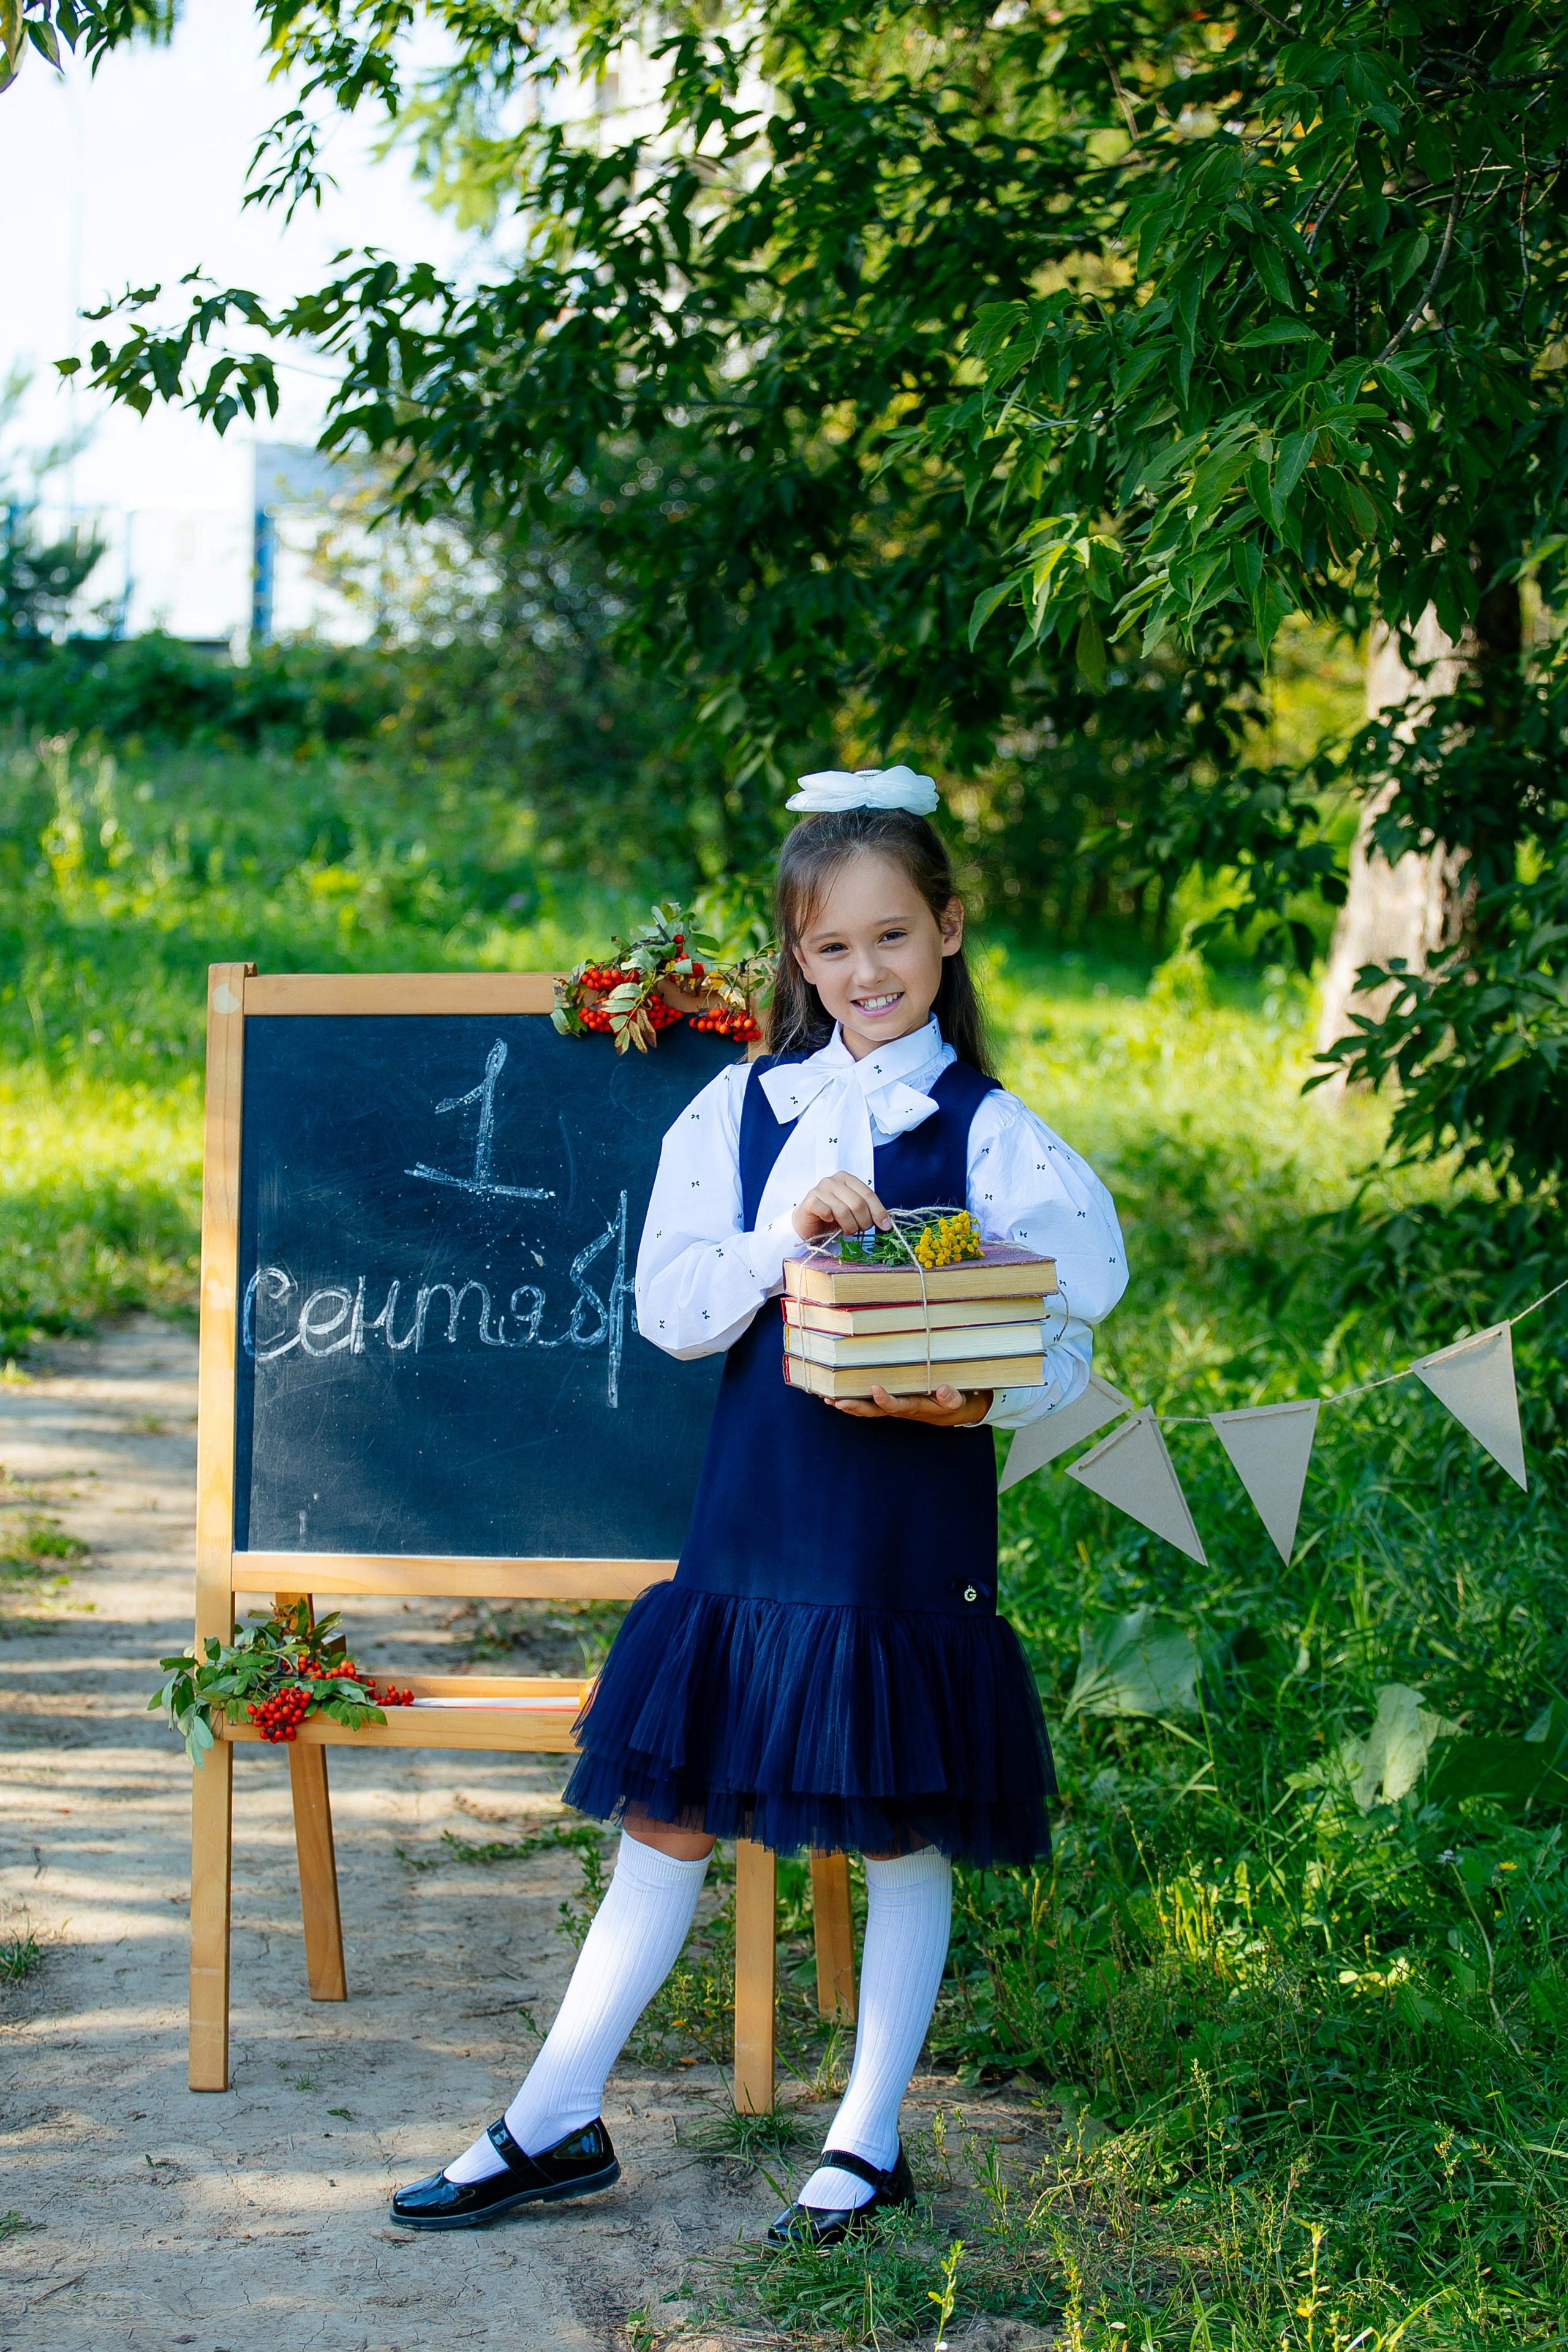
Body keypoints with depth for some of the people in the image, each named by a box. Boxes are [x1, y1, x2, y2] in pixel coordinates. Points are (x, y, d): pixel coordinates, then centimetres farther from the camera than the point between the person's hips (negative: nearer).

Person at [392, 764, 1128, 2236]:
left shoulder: (990, 1133, -2)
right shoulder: (739, 1109, 4)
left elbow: (1067, 1344, -4)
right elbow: (668, 1313, -2)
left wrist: (971, 1397, -24)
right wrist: (783, 1234, -18)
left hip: (912, 1533, -2)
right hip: (755, 1518, 2)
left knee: (902, 1832, 8)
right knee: (668, 1812, 7)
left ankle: (868, 2139, 22)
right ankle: (556, 2125, 16)